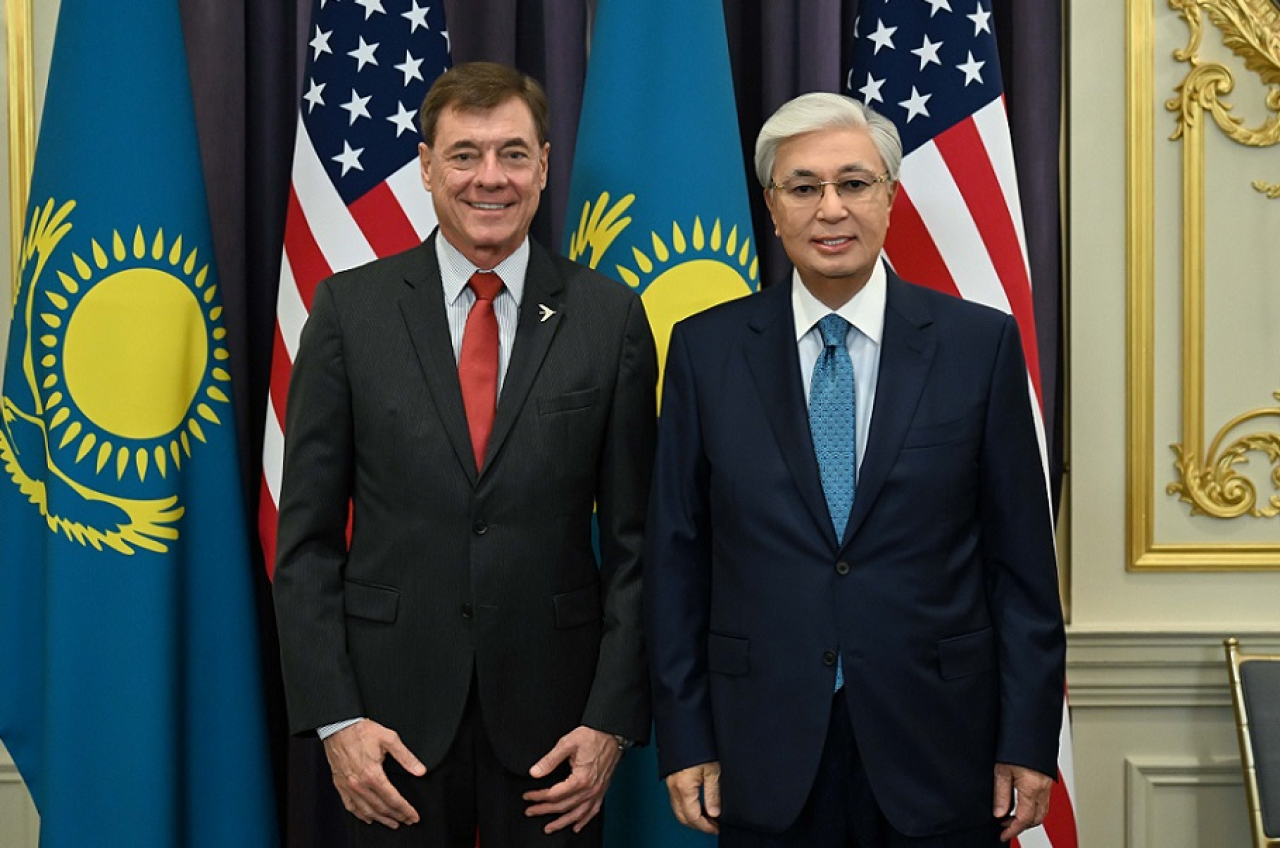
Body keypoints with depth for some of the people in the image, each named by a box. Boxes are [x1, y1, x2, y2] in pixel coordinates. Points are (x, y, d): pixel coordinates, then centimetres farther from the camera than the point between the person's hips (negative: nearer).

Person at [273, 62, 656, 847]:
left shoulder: (610, 316, -1)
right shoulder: (350, 308, -1)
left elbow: (633, 538, 1)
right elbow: (307, 533, 0)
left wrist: (614, 718, -4)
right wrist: (334, 715, -6)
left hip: (552, 704, 0)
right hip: (395, 707, 0)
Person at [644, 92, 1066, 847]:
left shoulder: (980, 343, -2)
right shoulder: (708, 350, 0)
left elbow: (1021, 557, 0)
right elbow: (676, 558, 2)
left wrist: (1029, 740, -1)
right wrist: (685, 740, 1)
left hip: (938, 747, 0)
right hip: (767, 754, 1)